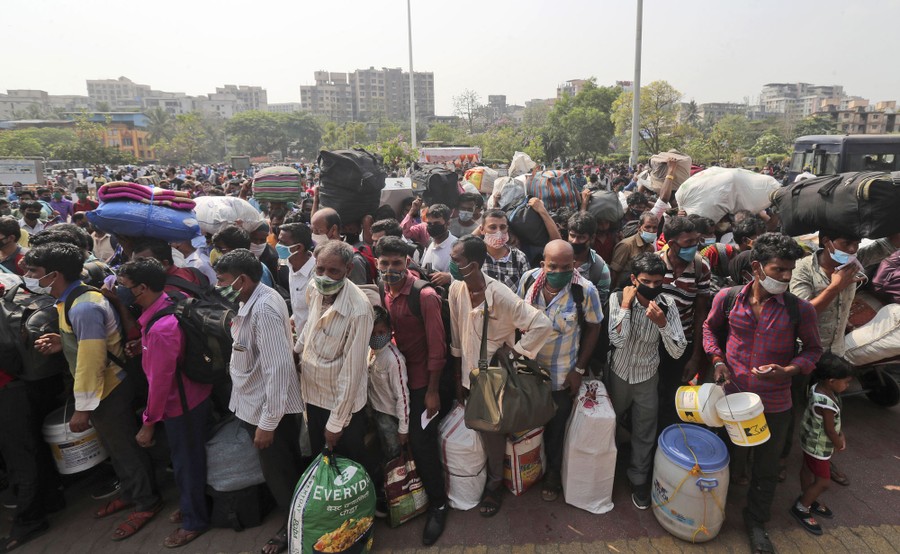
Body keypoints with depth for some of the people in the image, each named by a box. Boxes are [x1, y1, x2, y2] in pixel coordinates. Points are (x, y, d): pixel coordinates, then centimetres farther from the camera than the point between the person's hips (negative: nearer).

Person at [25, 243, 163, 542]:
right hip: (104, 386, 10)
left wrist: (83, 408, -22)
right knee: (115, 446, 23)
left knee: (125, 447, 7)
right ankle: (129, 493, 42)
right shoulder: (73, 299, 5)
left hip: (107, 390, -10)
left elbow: (91, 360, -27)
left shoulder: (83, 307, -27)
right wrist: (63, 343, 0)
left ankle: (147, 503, 25)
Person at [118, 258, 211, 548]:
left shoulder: (159, 329, -31)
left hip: (181, 405, -8)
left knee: (187, 463, 12)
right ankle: (194, 505, 46)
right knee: (192, 456, 25)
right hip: (194, 394, 8)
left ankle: (194, 521, 33)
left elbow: (160, 381, -25)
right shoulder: (171, 303, -7)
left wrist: (149, 423, -15)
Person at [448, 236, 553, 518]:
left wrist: (516, 350, -20)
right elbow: (456, 338, 0)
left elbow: (543, 325, -29)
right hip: (469, 375, 5)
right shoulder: (456, 289, -10)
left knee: (492, 433, 12)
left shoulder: (501, 296, -28)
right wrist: (458, 378, 5)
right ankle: (479, 478, 47)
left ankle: (494, 484, 38)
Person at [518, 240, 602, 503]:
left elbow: (593, 329, -11)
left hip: (562, 375, -3)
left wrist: (579, 369, -9)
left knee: (556, 425, 18)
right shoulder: (529, 279, -15)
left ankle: (553, 472, 43)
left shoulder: (585, 290, -24)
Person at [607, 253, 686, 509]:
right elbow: (617, 340, -30)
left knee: (644, 435, 14)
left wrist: (661, 322, -34)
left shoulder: (667, 304, -17)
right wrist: (626, 305, -30)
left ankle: (639, 480, 39)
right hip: (618, 374, 0)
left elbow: (678, 351, -20)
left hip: (647, 380, 0)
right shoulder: (618, 298, -20)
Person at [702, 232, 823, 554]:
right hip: (730, 394, 0)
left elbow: (813, 349, 0)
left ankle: (756, 521, 41)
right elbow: (710, 328, 7)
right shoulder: (727, 298, -12)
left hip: (774, 404, 0)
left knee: (767, 468, 17)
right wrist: (717, 359, -7)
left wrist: (788, 370, -18)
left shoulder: (799, 309, -14)